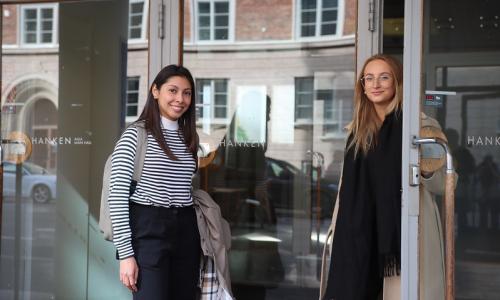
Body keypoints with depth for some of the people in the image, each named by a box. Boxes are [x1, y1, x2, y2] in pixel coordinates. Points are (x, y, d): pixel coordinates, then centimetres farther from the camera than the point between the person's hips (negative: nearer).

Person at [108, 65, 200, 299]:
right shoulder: (136, 134, -5)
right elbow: (117, 196, -10)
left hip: (186, 232, 6)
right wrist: (126, 253, -14)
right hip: (148, 232, -6)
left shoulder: (189, 138, 14)